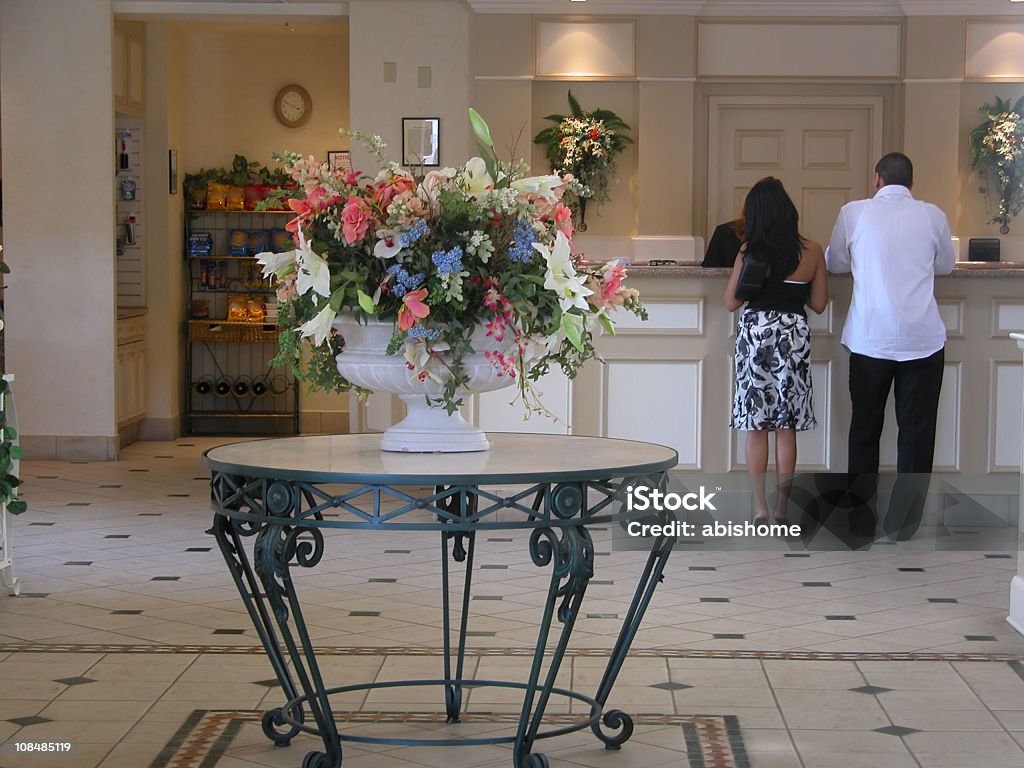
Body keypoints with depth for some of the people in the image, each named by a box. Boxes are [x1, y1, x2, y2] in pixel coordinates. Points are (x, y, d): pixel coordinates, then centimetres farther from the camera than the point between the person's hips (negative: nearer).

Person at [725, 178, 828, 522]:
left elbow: (731, 302, -2)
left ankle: (760, 507, 4)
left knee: (756, 426, 5)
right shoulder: (811, 251, -2)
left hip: (755, 332, -1)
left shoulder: (750, 251, -7)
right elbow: (819, 304, 4)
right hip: (794, 335, 1)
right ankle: (782, 506, 11)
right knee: (787, 427, 8)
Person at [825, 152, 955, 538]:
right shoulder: (932, 216, 0)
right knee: (916, 430, 7)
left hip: (870, 339, 0)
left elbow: (835, 263, 12)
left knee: (865, 428, 13)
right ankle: (903, 522, 9)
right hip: (923, 339, 0)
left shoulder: (854, 213, -2)